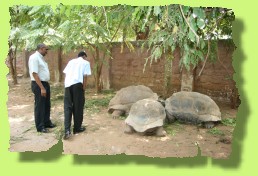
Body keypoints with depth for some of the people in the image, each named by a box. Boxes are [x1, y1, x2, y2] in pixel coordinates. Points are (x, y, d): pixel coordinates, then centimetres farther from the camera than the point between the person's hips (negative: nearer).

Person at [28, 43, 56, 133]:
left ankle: (47, 122, 33)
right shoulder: (34, 57, -16)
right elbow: (34, 74, -23)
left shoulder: (41, 58, 13)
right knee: (39, 106, 2)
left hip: (45, 83, 9)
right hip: (38, 85, -9)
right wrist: (42, 88, -25)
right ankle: (40, 126, 14)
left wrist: (45, 86, 14)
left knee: (47, 105, 19)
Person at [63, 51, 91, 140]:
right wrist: (84, 88, 3)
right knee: (78, 107, 7)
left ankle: (67, 130, -6)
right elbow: (85, 76, 0)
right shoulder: (86, 63, 11)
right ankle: (77, 128, 18)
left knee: (67, 107, 5)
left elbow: (65, 74, 16)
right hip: (77, 84, -4)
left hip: (67, 84, 4)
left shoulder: (71, 61, 25)